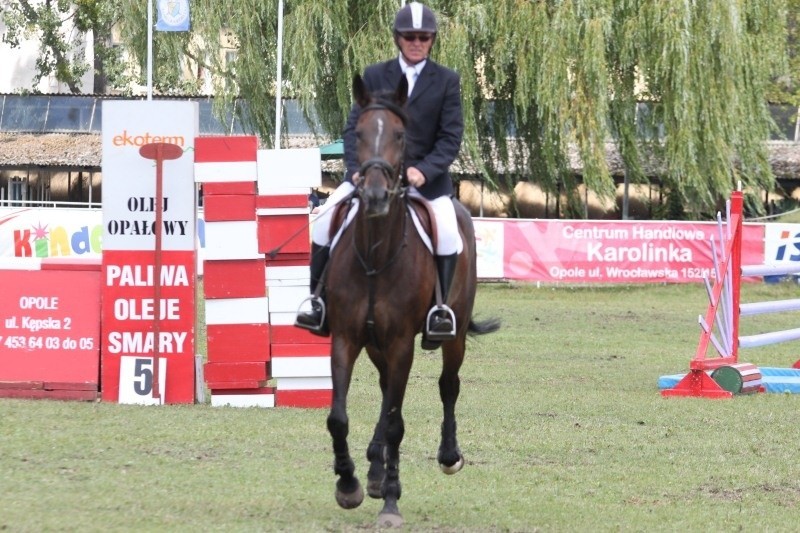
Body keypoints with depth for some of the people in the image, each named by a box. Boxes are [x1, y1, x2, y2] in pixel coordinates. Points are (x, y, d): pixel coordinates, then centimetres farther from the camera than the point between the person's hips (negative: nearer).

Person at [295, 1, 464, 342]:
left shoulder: (447, 81, 0)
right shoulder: (375, 76, 5)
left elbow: (451, 137, -4)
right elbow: (354, 127, 1)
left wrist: (423, 170, -20)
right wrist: (357, 168, -17)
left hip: (426, 176, -2)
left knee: (448, 233, -25)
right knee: (325, 220, -13)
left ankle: (441, 308, -12)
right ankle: (318, 302, -3)